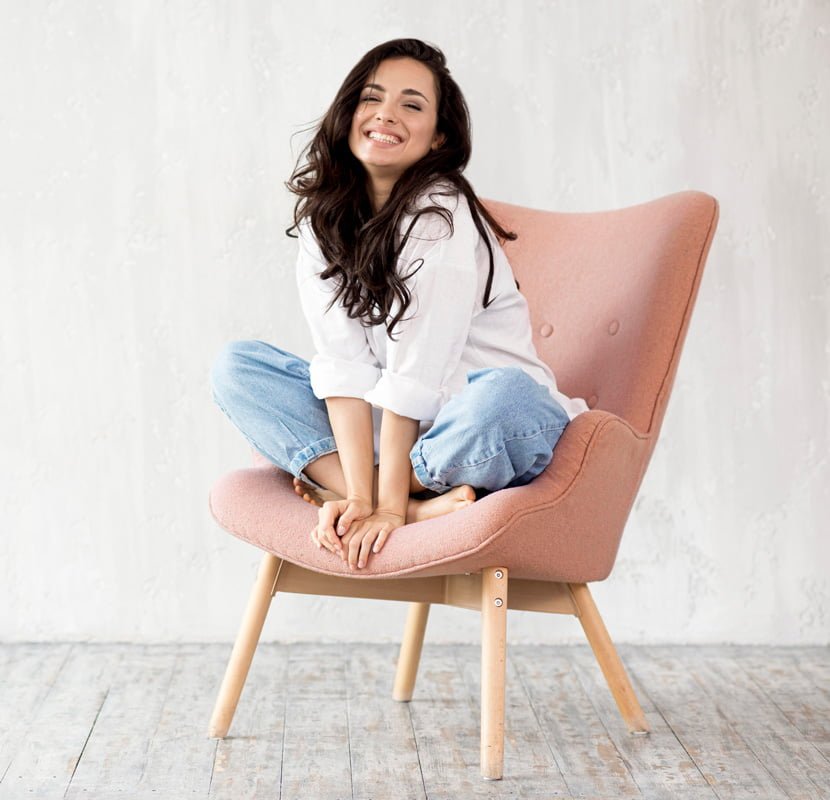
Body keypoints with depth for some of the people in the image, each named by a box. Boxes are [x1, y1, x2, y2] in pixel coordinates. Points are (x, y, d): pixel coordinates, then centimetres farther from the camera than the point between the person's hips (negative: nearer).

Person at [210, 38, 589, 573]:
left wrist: (384, 505, -24)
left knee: (500, 396, -39)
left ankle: (331, 483, -13)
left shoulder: (441, 214, -18)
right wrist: (361, 497, -22)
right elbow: (344, 365, -12)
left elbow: (413, 376, -23)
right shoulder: (324, 217, -1)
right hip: (396, 424, 6)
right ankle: (418, 506, -23)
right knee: (236, 367, -7)